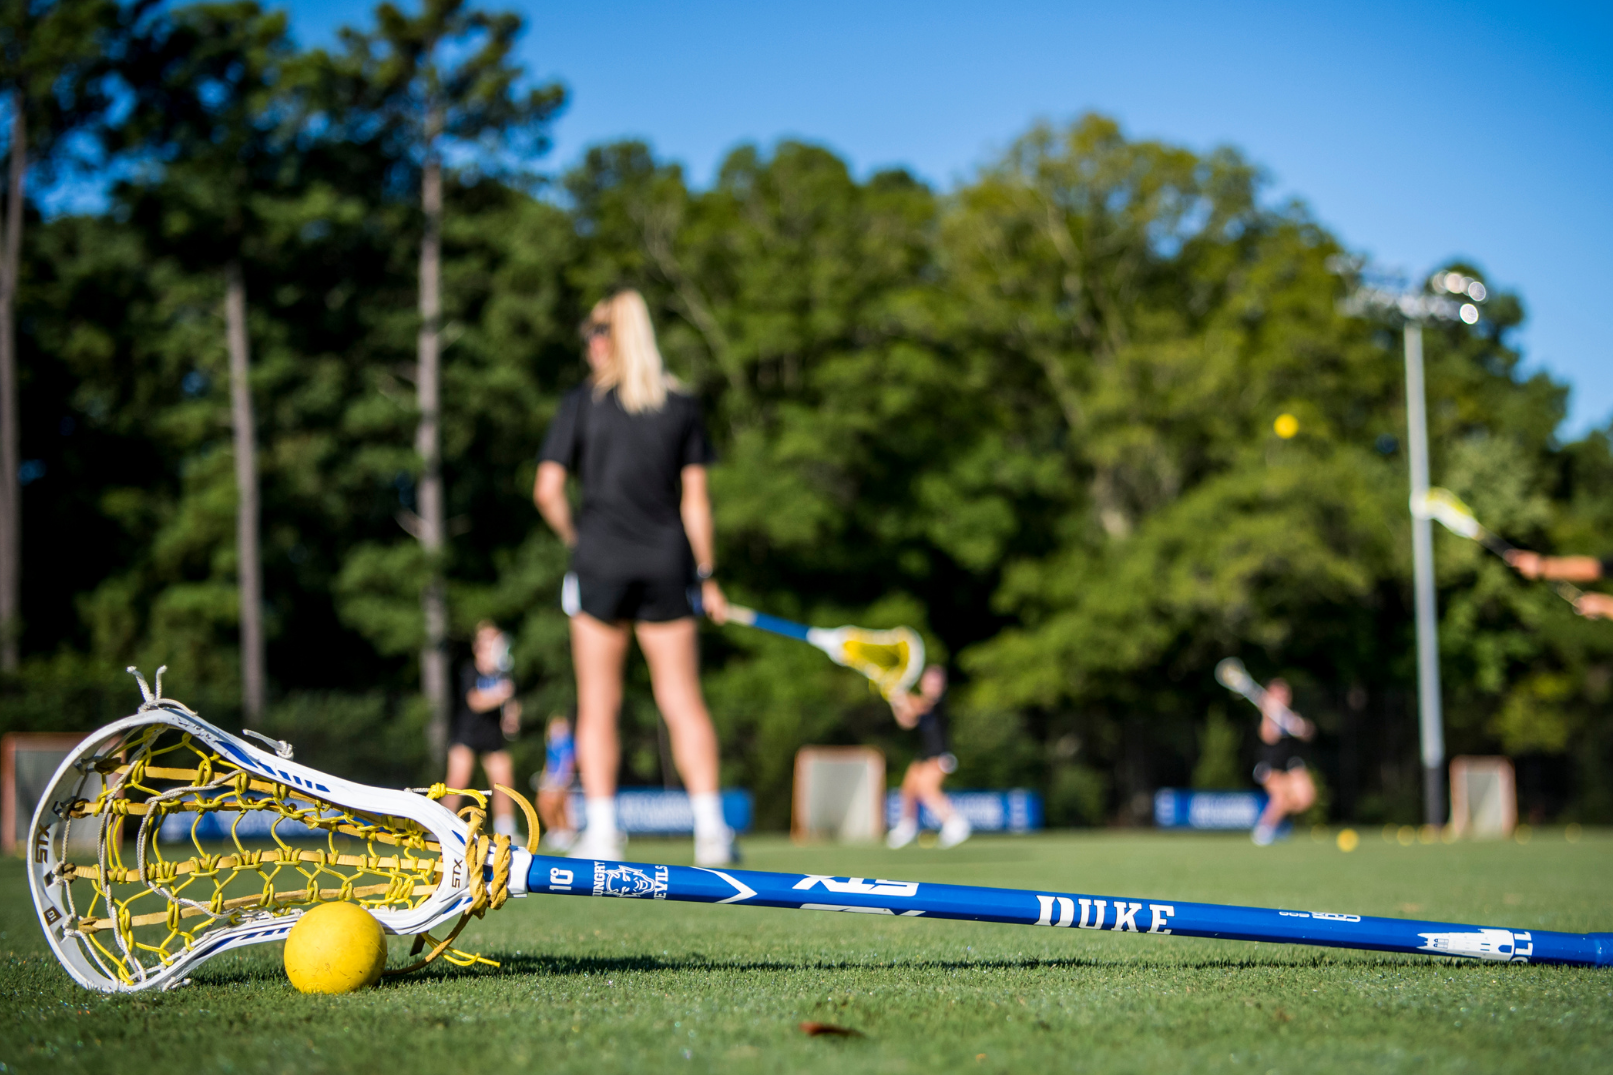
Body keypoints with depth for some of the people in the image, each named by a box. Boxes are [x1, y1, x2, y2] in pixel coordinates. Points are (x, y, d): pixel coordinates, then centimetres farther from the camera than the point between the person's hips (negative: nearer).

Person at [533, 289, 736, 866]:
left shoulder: (582, 403, 0)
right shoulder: (681, 404, 6)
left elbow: (547, 489, -6)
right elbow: (695, 499, 4)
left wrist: (574, 537, 11)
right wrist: (707, 575, 8)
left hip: (601, 560, -2)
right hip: (667, 561, 2)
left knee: (597, 705, 5)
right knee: (684, 702, 4)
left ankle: (600, 830, 0)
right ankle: (709, 826, -4)